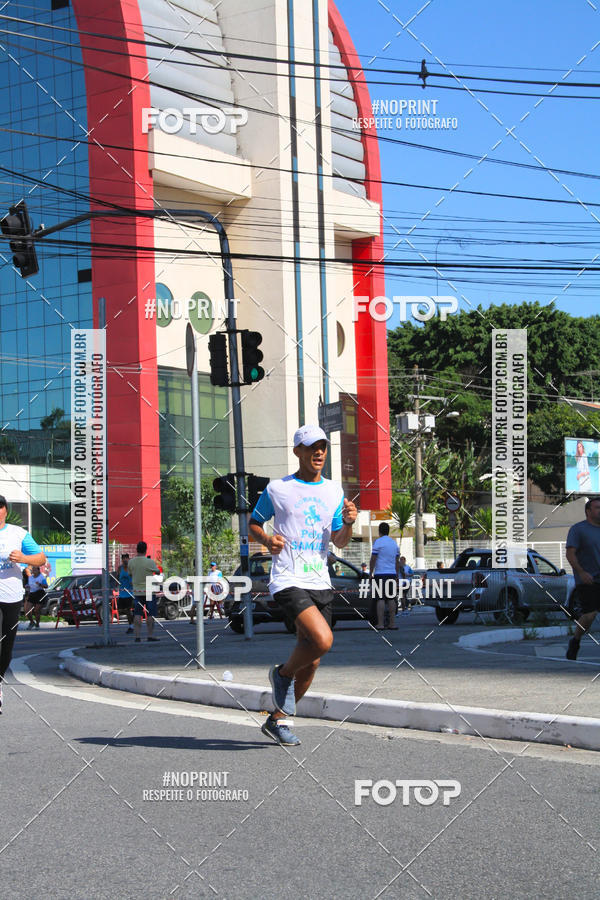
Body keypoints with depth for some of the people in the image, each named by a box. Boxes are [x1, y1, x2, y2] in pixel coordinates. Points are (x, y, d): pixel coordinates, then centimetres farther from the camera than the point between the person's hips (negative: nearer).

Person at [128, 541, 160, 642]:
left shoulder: (131, 562, -3)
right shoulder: (150, 562, -14)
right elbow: (157, 572, 1)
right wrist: (155, 565, 19)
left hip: (137, 591, 4)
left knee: (137, 615, 5)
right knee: (150, 614, 2)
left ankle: (137, 636, 1)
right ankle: (150, 635, 1)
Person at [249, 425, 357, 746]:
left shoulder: (334, 491, 12)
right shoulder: (277, 489, 0)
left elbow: (338, 542, 9)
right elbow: (253, 523, 11)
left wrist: (348, 523, -13)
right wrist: (267, 540, -10)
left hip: (320, 583, 5)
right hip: (288, 582, -5)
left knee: (311, 663, 6)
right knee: (323, 640, -25)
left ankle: (278, 720, 24)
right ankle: (283, 674, 4)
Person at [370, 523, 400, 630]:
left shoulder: (378, 542, -5)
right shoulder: (394, 543, 13)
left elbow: (373, 560, -8)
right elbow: (397, 561, 16)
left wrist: (370, 573, 0)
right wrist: (397, 576, 21)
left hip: (380, 574, -5)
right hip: (392, 574, 5)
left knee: (381, 599, -5)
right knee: (391, 599, 6)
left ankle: (380, 624, -8)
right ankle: (392, 624, 4)